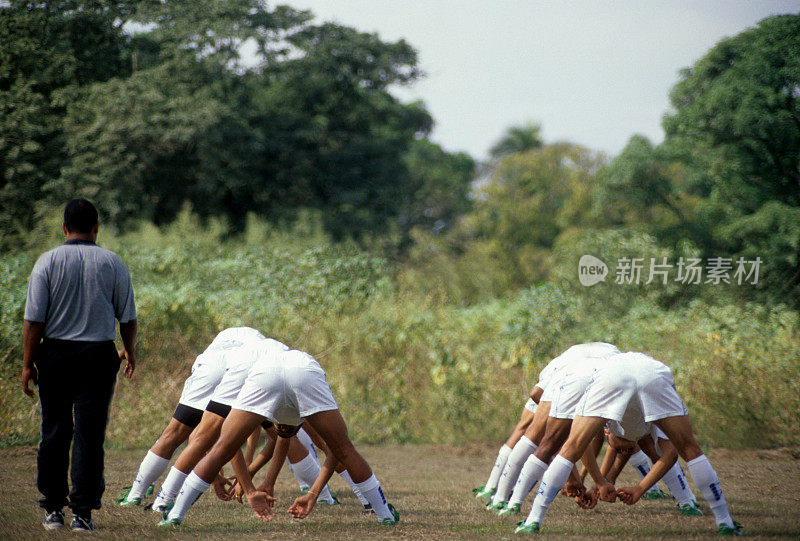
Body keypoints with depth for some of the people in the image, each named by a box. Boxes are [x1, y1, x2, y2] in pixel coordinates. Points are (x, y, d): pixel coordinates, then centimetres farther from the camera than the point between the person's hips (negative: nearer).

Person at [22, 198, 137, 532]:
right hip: (99, 355, 0)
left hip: (55, 354, 0)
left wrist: (28, 363, 0)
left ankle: (53, 509, 13)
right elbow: (128, 317, 5)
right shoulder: (112, 264, 0)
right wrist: (129, 352, 22)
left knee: (54, 433, 9)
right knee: (89, 435, 1)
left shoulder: (48, 262, -3)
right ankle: (83, 511, -3)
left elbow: (34, 319, -6)